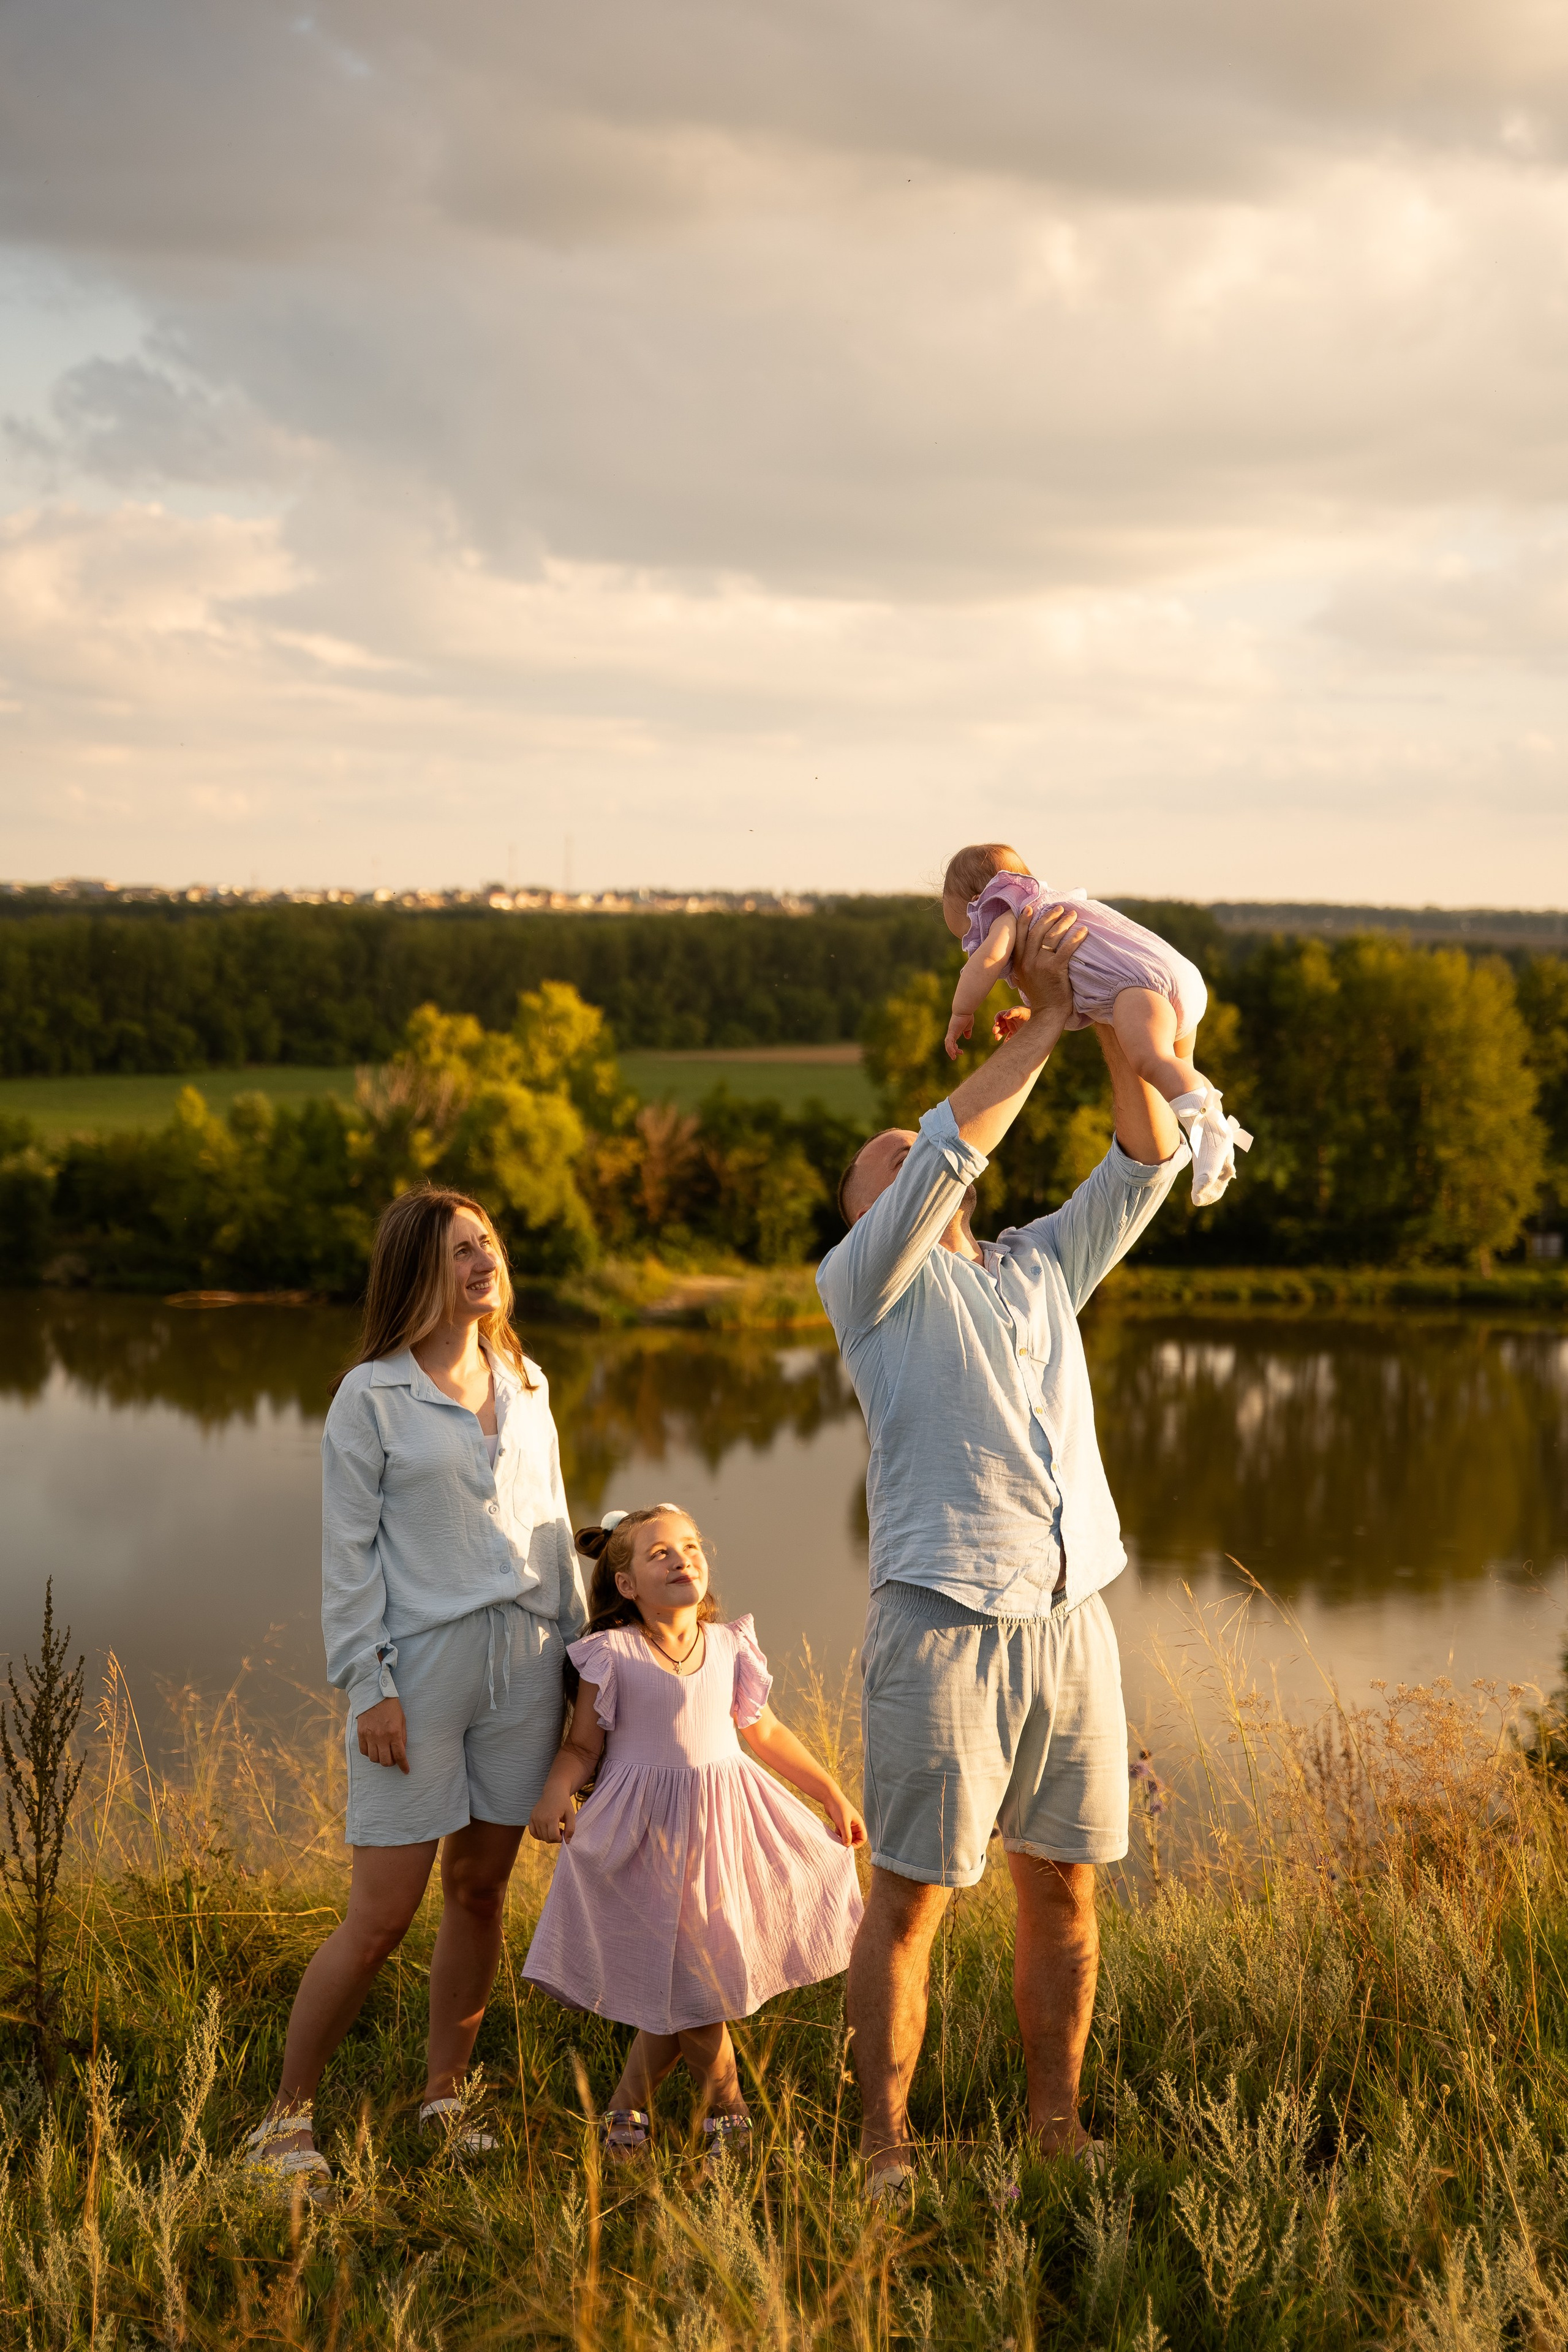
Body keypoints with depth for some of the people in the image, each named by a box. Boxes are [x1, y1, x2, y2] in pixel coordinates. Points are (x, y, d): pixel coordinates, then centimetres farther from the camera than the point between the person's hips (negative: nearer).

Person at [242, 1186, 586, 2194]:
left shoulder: (525, 1387, 12)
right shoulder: (373, 1397, -4)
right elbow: (349, 1552, -5)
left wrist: (578, 1650, 14)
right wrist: (368, 1685, -11)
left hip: (522, 1663, 5)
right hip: (423, 1666, -5)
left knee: (481, 1889, 9)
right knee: (382, 1914, -5)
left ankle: (445, 2097, 24)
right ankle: (287, 2117, 9)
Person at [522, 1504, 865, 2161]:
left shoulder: (729, 1647, 4)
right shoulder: (611, 1656, -9)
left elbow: (764, 1732, 15)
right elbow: (583, 1747, -5)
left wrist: (833, 1794, 18)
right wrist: (556, 1793, -25)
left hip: (721, 1828, 4)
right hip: (644, 1836, -4)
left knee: (683, 1991, 5)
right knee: (690, 1983, -3)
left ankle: (629, 2107, 23)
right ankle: (724, 2113, 17)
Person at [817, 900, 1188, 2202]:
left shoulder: (1042, 1266, 21)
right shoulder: (866, 1278, 4)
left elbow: (1149, 1161, 12)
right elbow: (953, 1153, -12)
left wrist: (1119, 1023, 2)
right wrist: (1040, 1020, -8)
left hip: (1070, 1619, 5)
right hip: (941, 1628, -5)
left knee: (1063, 1891, 10)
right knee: (909, 1899, -1)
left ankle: (1057, 2131, 21)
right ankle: (886, 2154, 7)